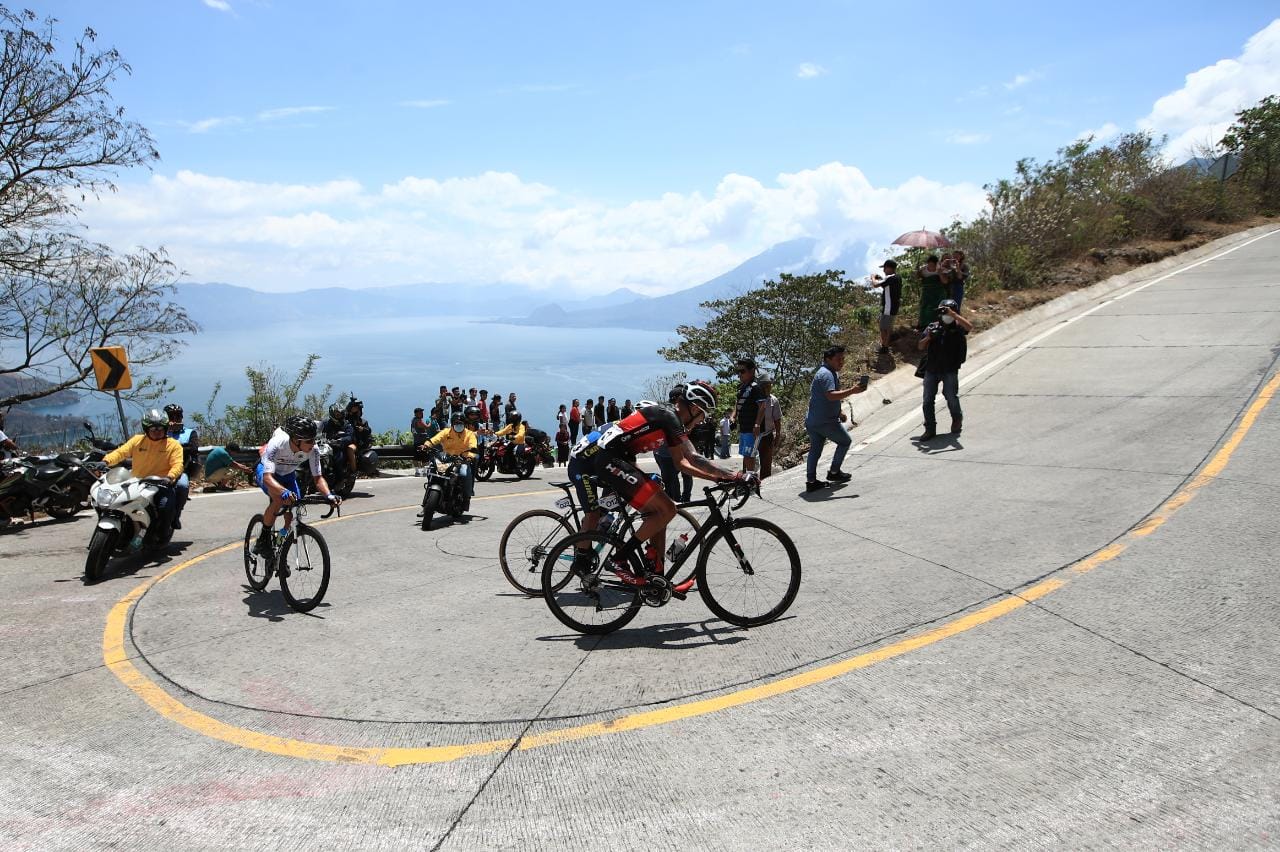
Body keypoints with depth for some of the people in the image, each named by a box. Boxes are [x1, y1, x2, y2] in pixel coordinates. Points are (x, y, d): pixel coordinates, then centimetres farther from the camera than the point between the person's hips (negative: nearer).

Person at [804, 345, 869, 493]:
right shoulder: (826, 374, -16)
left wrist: (839, 412, 26)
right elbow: (831, 395, -31)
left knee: (815, 449, 9)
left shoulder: (832, 373, 19)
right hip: (825, 421, -10)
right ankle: (834, 472, 14)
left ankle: (811, 481, 9)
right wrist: (852, 391, -33)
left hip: (811, 420, 10)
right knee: (845, 441, 7)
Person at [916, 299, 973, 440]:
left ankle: (957, 419, 29)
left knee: (951, 397, -2)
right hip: (931, 369, 3)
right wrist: (928, 337, -13)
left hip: (950, 370, -3)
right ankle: (930, 429, 10)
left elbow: (969, 327, -23)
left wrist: (953, 314, -25)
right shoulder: (933, 327, 8)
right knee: (928, 400, 1)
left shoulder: (957, 327, 1)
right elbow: (920, 347, 7)